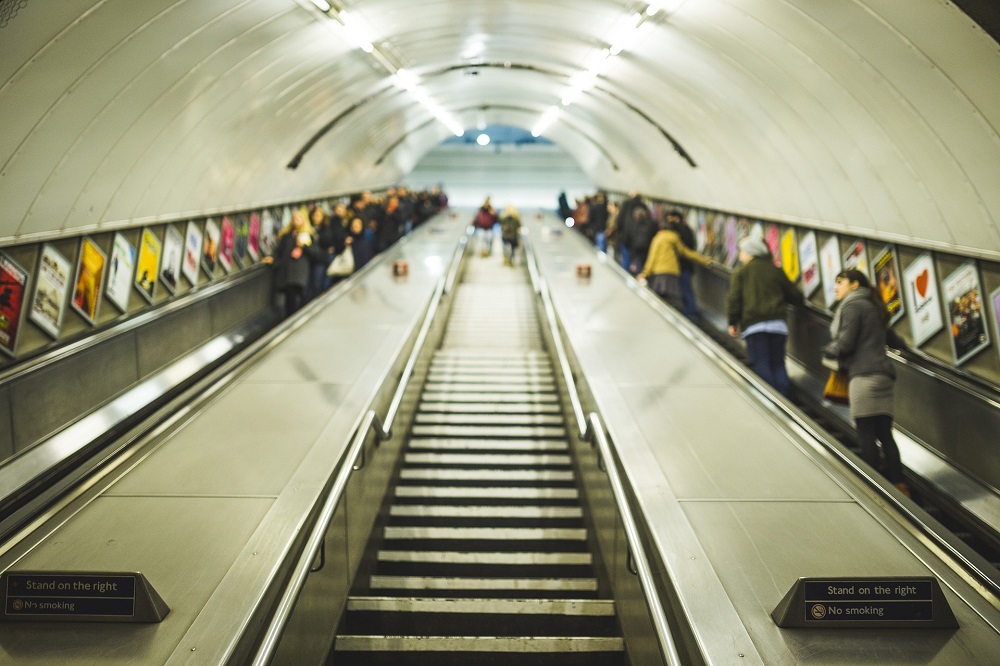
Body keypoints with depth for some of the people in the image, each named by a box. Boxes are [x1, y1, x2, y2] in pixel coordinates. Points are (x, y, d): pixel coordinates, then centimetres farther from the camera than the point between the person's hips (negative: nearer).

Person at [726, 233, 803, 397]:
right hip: (777, 323, 3)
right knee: (778, 363, 8)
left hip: (753, 324, -3)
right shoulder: (776, 271, 15)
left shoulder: (740, 272, 6)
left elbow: (734, 298, -1)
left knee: (760, 364, -3)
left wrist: (733, 322, 6)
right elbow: (795, 296, 18)